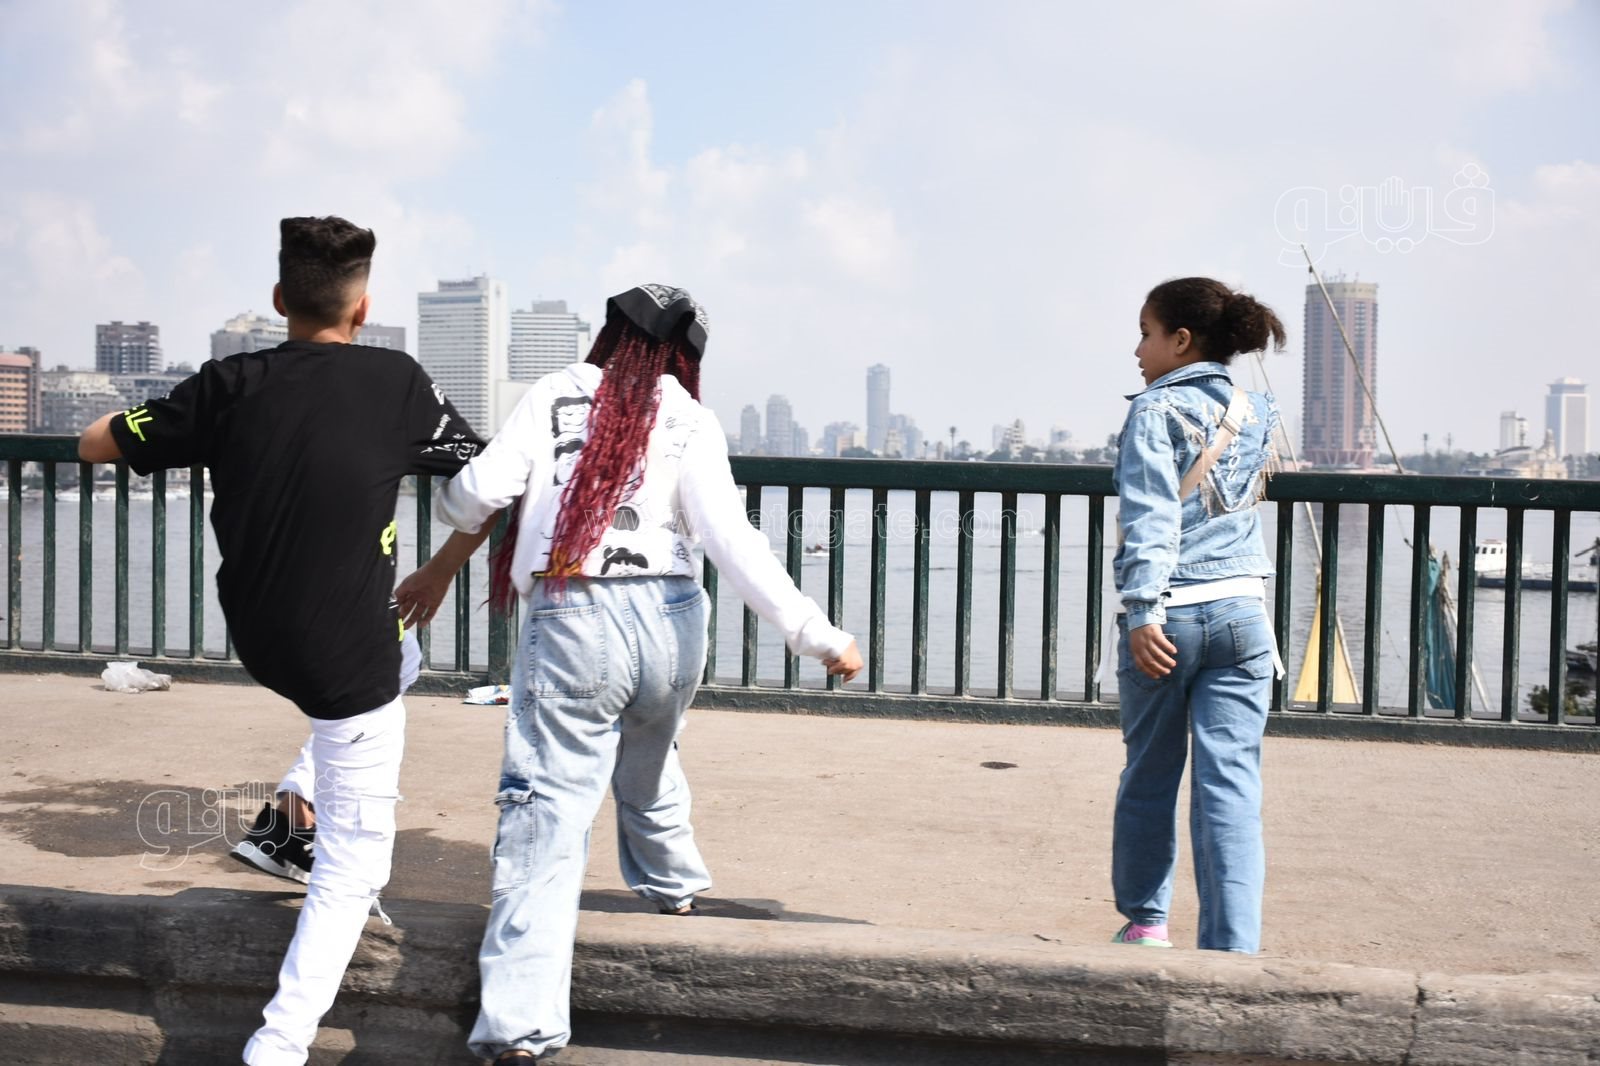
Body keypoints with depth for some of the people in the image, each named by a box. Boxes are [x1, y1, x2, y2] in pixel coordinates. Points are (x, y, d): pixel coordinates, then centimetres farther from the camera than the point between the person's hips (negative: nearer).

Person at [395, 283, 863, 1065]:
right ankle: (672, 882, 55)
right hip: (668, 618, 3)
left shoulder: (554, 395, 7)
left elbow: (482, 489, -4)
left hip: (570, 620, -2)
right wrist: (818, 636, -2)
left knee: (549, 810, -6)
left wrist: (437, 572, 15)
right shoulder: (688, 420, 6)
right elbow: (732, 542, -5)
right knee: (647, 762, 32)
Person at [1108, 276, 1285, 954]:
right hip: (1241, 614, 4)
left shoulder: (1155, 411, -6)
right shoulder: (1257, 417, 11)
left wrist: (1143, 611, -18)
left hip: (1168, 617, -4)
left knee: (1149, 777, 13)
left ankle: (1145, 922, 27)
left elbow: (1150, 521, -14)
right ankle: (1232, 949, -4)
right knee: (1232, 784, 0)